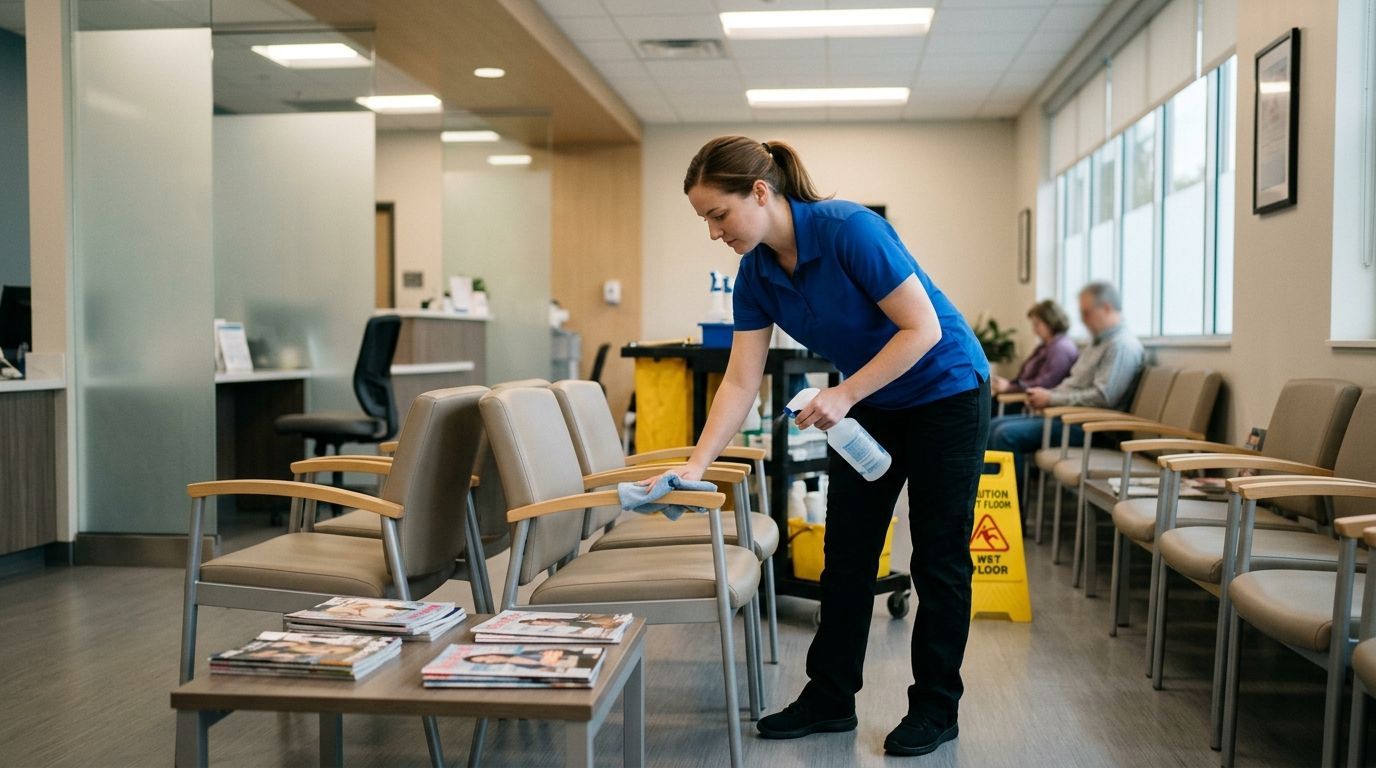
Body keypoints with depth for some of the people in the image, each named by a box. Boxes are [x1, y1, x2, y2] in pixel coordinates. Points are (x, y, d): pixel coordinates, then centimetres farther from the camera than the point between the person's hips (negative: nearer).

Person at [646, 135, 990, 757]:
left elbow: (923, 328, -27)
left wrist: (845, 394, -27)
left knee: (938, 557, 2)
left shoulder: (849, 229, -29)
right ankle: (830, 697, 19)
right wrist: (696, 464, -14)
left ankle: (935, 707, 16)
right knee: (846, 553, 7)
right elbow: (741, 381, -7)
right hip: (868, 404, 7)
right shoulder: (756, 273, -8)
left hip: (946, 394, -7)